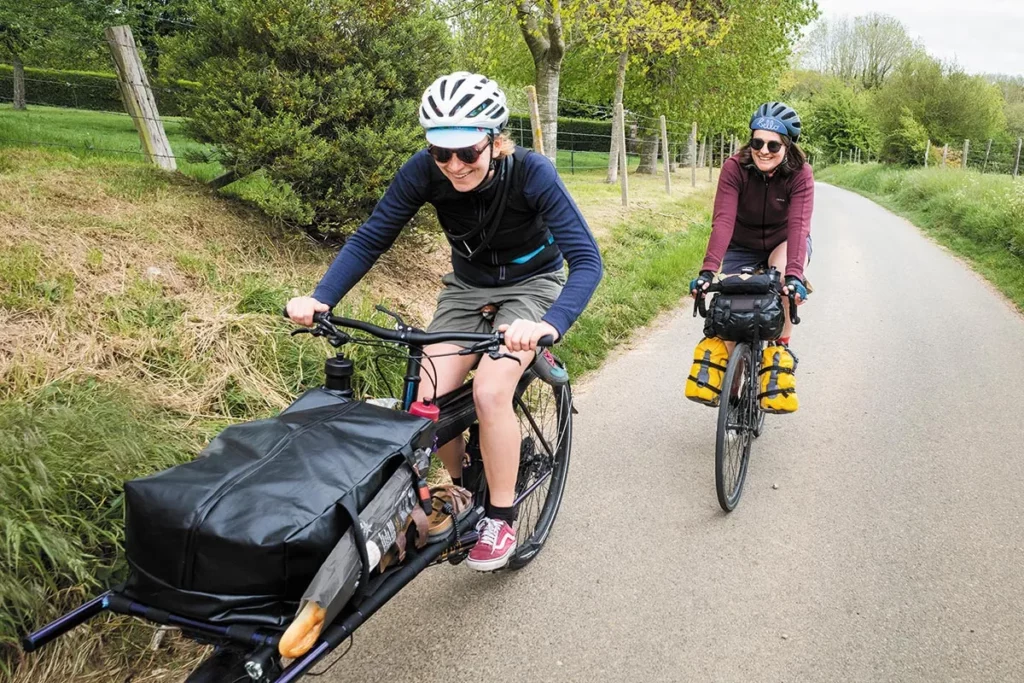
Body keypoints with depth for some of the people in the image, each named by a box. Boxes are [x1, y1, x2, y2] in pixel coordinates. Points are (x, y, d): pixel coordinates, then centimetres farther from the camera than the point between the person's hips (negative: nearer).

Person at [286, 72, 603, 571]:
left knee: (490, 393, -26)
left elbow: (586, 259, -35)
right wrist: (319, 298, -31)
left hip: (529, 285, -3)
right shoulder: (424, 172, -21)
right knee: (430, 399, -15)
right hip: (466, 286, 4)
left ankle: (501, 517, -4)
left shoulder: (531, 173, -29)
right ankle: (461, 486, 15)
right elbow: (369, 239, -16)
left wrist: (550, 324, -54)